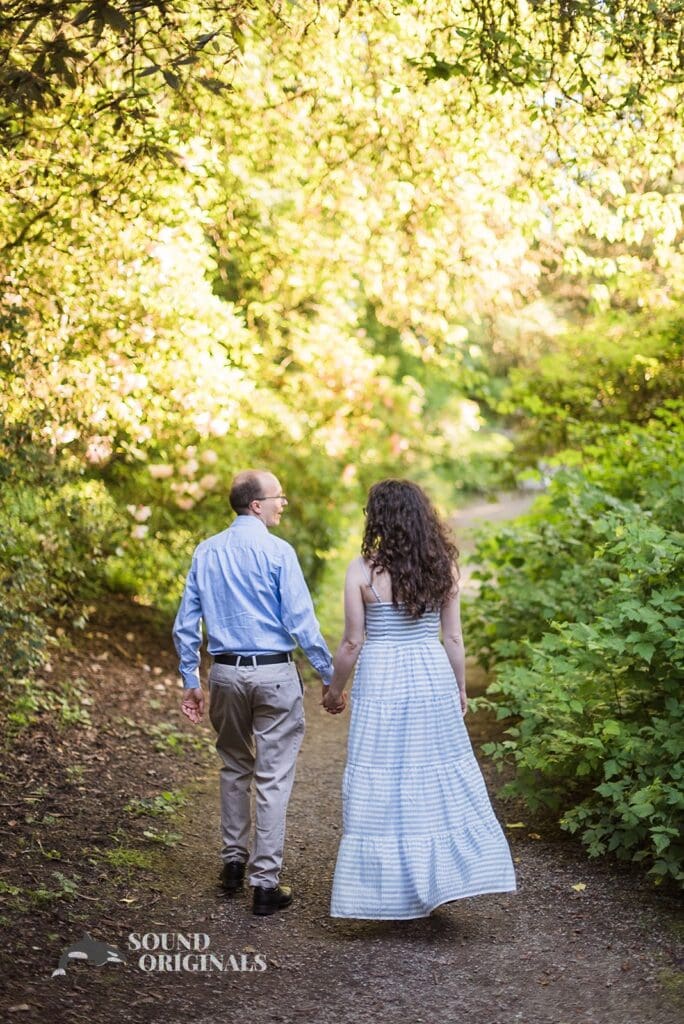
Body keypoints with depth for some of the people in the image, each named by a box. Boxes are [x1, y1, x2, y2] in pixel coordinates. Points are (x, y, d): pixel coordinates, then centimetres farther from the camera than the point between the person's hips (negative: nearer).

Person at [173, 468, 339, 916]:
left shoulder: (206, 552, 5)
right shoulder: (277, 552, -10)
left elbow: (186, 624, 8)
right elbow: (301, 623, -12)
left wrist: (191, 681, 15)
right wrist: (330, 678, -4)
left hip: (226, 673, 5)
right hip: (274, 673, -5)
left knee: (235, 768, 23)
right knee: (273, 779, 2)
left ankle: (234, 861, 31)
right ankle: (266, 882, 5)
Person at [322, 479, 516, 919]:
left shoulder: (363, 569, -10)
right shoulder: (442, 567, 0)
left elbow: (353, 642, -7)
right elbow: (454, 639, 4)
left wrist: (335, 689, 7)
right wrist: (461, 688, 17)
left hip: (381, 679, -3)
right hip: (433, 675, 3)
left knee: (382, 785, 5)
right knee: (443, 779, 13)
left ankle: (390, 889, 12)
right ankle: (443, 879, 19)